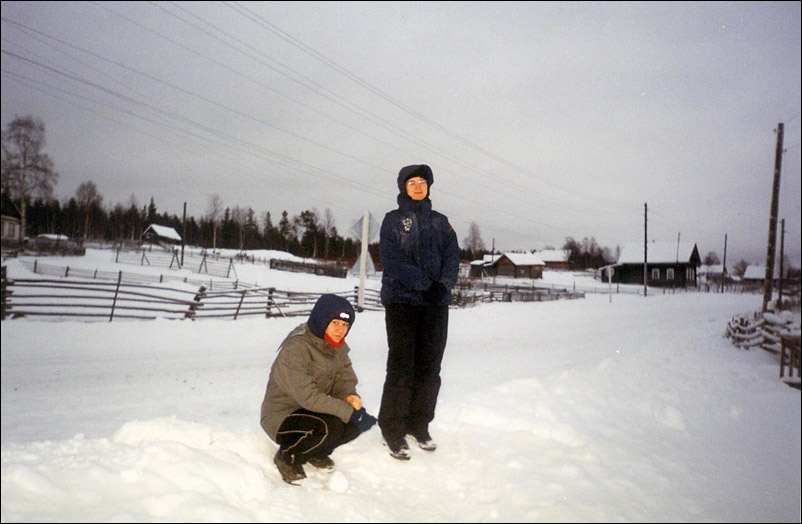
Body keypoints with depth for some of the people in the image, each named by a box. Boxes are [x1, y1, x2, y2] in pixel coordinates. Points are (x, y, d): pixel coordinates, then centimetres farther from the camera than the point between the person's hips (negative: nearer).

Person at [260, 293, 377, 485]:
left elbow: (345, 379, 5)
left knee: (358, 420, -16)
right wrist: (349, 412, -33)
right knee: (331, 426, -33)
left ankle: (316, 452, 11)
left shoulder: (338, 347, 1)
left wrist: (349, 396, -21)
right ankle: (287, 457, -5)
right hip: (282, 417, -8)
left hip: (315, 410, 8)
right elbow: (308, 397, -32)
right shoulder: (296, 348, -26)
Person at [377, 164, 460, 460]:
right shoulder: (393, 220, 5)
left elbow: (452, 257, 7)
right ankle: (392, 429, 5)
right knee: (401, 366, -6)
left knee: (429, 368, 6)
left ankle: (419, 424, 20)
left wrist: (443, 285, -12)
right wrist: (423, 284, -17)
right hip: (401, 301, -3)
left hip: (436, 303, 4)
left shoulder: (440, 222, 16)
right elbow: (393, 259, -7)